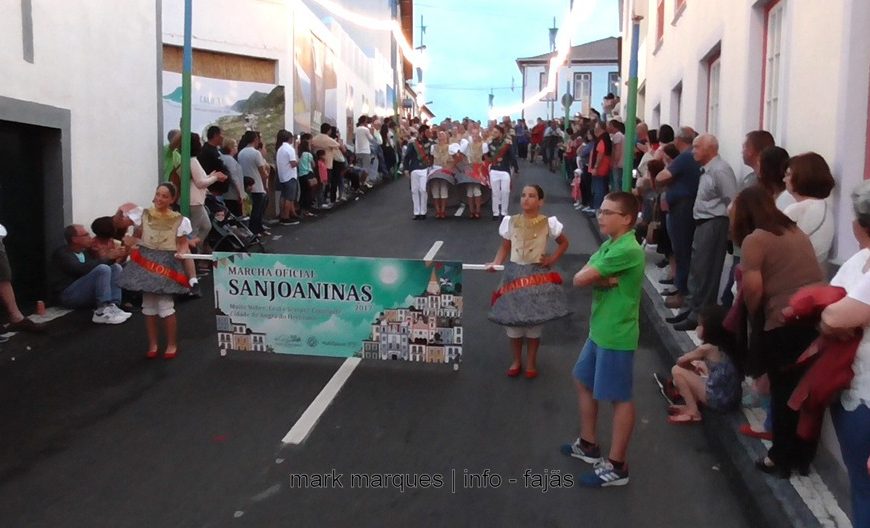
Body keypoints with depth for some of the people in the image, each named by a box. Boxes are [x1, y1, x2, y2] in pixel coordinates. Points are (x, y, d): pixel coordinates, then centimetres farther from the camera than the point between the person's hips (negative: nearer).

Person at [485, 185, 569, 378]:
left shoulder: (548, 223, -5)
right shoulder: (510, 222, 0)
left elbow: (564, 242, 10)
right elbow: (505, 247, 8)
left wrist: (552, 260, -2)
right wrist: (495, 263, -8)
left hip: (537, 274, -2)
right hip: (514, 273, 2)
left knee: (534, 319, 4)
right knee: (512, 318, 5)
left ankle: (531, 361, 22)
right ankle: (516, 360, 23)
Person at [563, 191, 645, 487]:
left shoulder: (628, 250, -23)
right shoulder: (609, 245, 8)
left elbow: (582, 279, -23)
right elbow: (579, 278, -2)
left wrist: (596, 277, -3)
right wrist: (604, 279, -19)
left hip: (616, 336, -10)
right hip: (599, 330, 10)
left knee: (619, 398, 2)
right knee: (583, 382, 21)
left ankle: (617, 466, 15)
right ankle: (589, 445, 37)